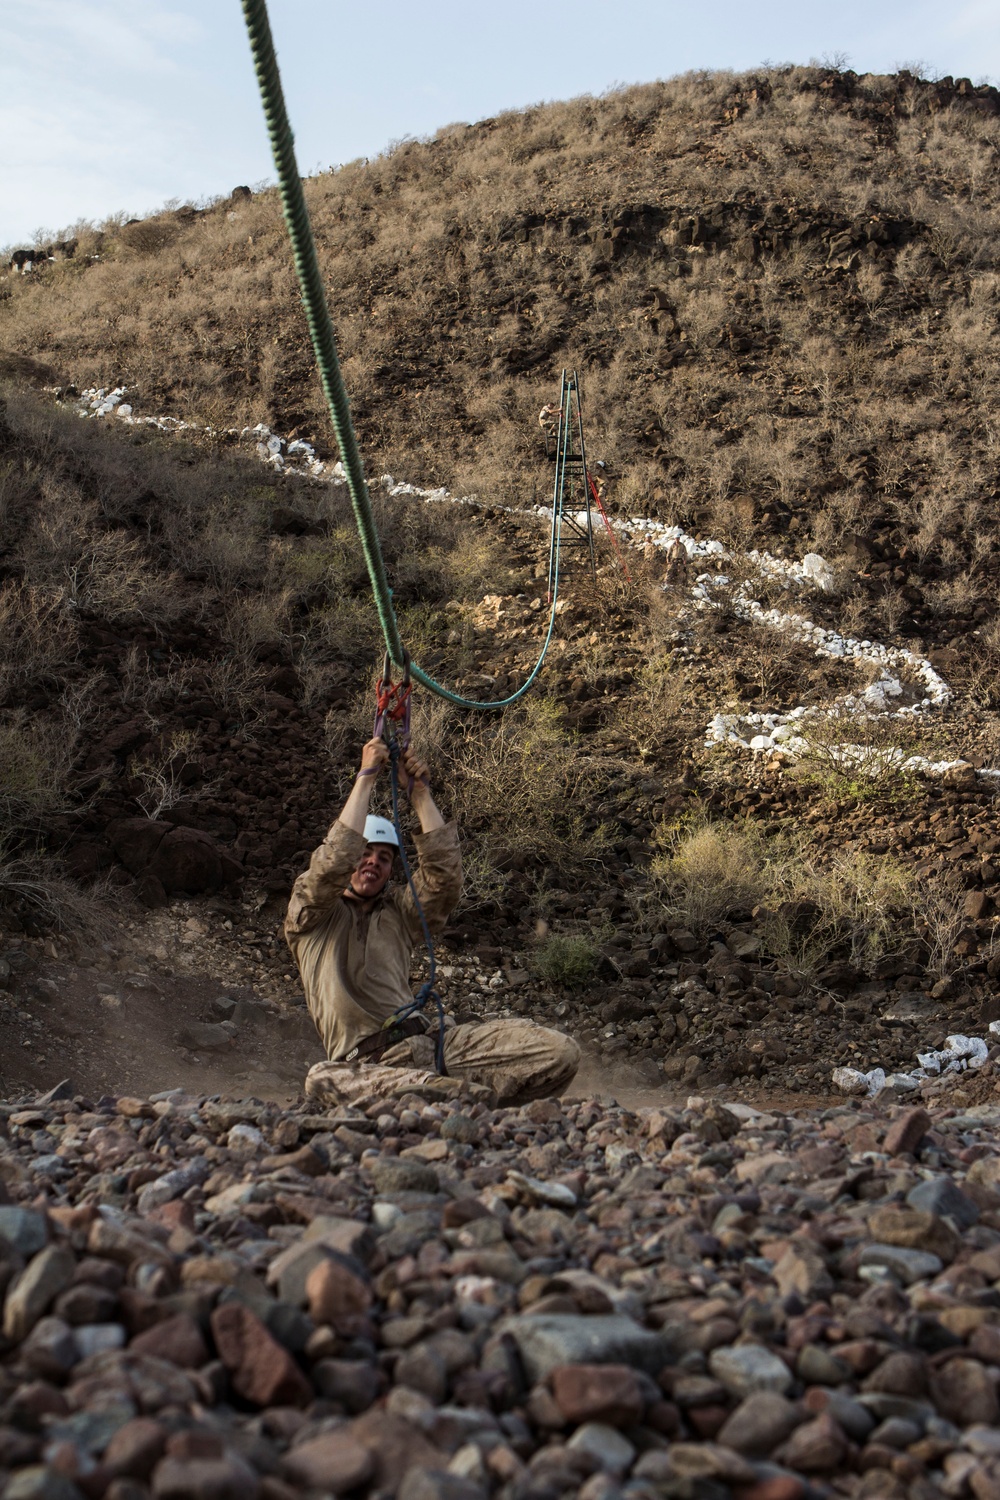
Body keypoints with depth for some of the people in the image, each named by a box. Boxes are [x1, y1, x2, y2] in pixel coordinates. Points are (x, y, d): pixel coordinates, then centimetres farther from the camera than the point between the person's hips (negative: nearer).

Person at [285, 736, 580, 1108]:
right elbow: (332, 864, -7)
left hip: (429, 1039, 4)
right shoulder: (310, 914, 13)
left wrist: (420, 793, 5)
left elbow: (444, 876, 7)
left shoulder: (398, 911, 25)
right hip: (365, 1061, -4)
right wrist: (366, 777, -4)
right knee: (322, 1080, -43)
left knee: (560, 1052, -16)